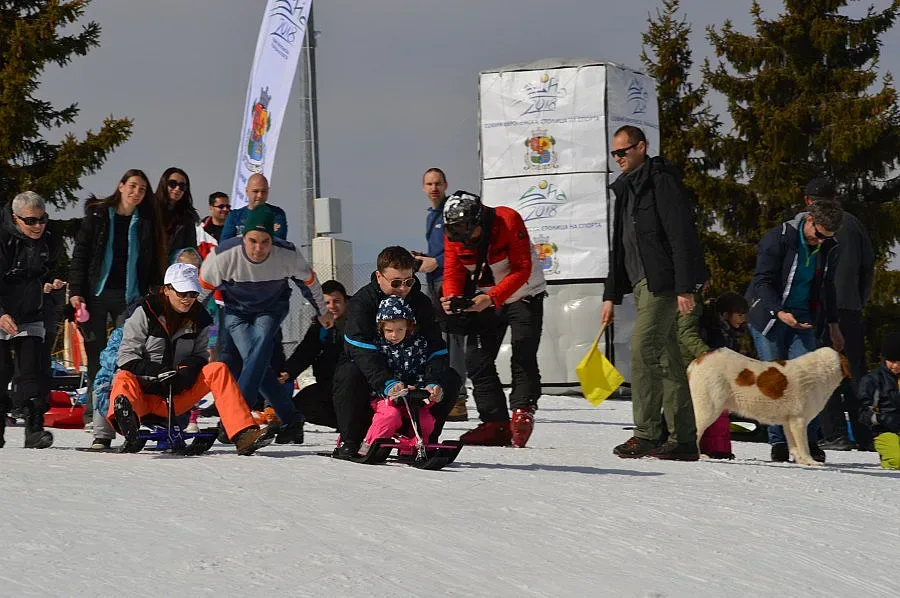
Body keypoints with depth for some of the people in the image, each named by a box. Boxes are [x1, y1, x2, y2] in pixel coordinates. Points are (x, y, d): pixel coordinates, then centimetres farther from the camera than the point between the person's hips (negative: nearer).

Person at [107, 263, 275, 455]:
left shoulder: (199, 319, 10)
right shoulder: (145, 314, -1)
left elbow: (200, 355, 14)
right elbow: (127, 356, -4)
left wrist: (189, 369, -11)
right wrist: (157, 372, -21)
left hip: (176, 399, 4)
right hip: (145, 395, -4)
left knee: (217, 370, -14)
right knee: (124, 379, -36)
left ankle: (244, 436, -30)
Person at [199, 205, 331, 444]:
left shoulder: (288, 255, -27)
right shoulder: (223, 255, -31)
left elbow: (309, 281, -4)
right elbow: (201, 289, -13)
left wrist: (322, 312, 12)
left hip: (272, 308, 0)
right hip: (236, 310, 0)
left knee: (261, 345, -28)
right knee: (254, 359, -17)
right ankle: (291, 420, -7)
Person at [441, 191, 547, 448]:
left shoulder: (508, 221, -28)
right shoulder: (454, 235, -12)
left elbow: (522, 270, -29)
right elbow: (453, 273, -9)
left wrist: (492, 298, -40)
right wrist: (452, 298, -32)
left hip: (523, 295, -5)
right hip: (485, 299, 5)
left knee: (523, 357, -17)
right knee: (476, 360, -2)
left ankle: (522, 412, -11)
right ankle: (496, 424, 0)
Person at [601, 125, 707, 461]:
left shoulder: (661, 182, -7)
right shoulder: (626, 190, 22)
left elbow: (681, 236, -14)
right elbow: (619, 247, 26)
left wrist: (685, 288, -21)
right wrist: (611, 295, 21)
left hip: (663, 282, -9)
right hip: (643, 283, 9)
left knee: (643, 348, -19)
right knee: (667, 359, 7)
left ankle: (646, 434, -20)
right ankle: (683, 440, 7)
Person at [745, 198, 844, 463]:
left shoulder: (829, 247, 3)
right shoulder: (778, 238, -15)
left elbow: (826, 286, 19)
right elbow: (763, 282, -16)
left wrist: (833, 325, 21)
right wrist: (779, 312, -29)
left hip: (801, 318, 4)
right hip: (768, 315, -4)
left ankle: (808, 440, -3)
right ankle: (778, 442, -1)